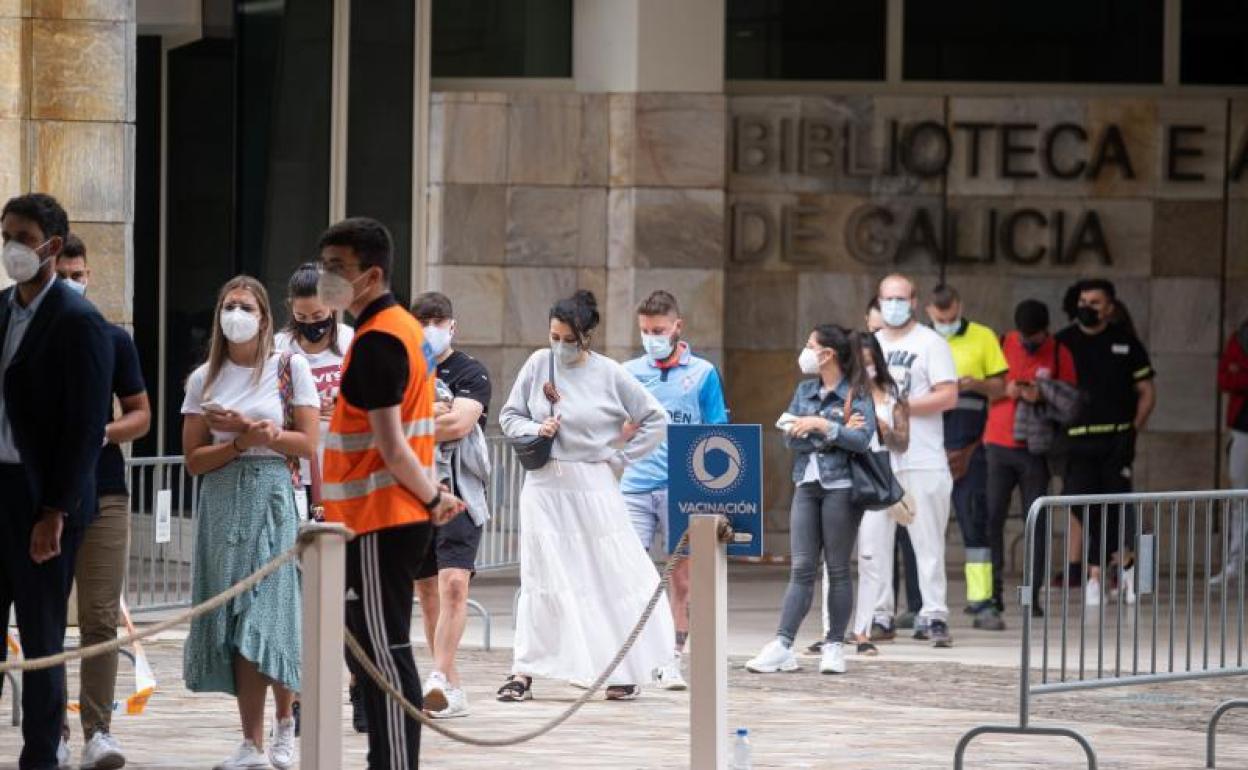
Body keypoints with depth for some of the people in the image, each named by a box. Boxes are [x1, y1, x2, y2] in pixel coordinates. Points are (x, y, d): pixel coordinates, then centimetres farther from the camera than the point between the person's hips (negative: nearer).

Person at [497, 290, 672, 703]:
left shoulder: (610, 375, -3)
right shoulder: (538, 364, 3)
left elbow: (654, 419, 3)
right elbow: (509, 416, 10)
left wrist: (622, 458, -1)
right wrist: (535, 429, -9)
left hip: (593, 487, -2)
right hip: (545, 486, 2)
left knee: (612, 575, 1)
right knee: (540, 577, -2)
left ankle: (629, 671, 11)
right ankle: (524, 671, 1)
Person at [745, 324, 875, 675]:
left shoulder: (857, 393, -4)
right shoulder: (805, 390, 12)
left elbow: (862, 439, -15)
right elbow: (791, 436, 2)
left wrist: (821, 425, -17)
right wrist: (839, 431, -10)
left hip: (841, 487, -5)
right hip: (807, 485, 5)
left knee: (838, 569, 2)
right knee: (802, 568, 1)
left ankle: (835, 646, 9)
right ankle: (782, 646, -5)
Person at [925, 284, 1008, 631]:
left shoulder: (982, 338, 6)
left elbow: (1000, 387, 5)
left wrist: (975, 384, -14)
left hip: (967, 446, -2)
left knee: (974, 520, -6)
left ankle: (982, 602, -6)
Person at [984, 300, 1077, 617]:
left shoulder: (1059, 353, 1)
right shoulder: (1004, 344, 4)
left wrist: (1042, 396, -16)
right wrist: (1006, 389, -11)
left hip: (1035, 448, -1)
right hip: (998, 444, 1)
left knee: (1036, 522, -1)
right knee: (991, 517, -3)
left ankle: (1034, 594, 3)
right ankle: (993, 591, 3)